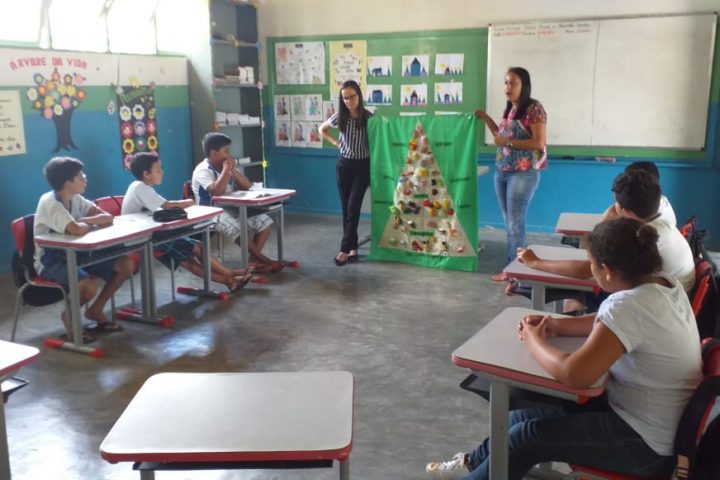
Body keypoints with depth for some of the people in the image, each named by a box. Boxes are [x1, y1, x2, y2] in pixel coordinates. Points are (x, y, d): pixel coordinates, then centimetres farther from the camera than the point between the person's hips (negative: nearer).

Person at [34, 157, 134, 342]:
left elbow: (108, 218, 1)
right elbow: (77, 230, -35)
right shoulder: (49, 202, -21)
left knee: (126, 265, -4)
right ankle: (69, 315, 0)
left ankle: (96, 310, 13)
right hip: (50, 261, -8)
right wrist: (90, 224, -12)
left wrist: (84, 221, -17)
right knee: (89, 286, -35)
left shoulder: (75, 199, 4)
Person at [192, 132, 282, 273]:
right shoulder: (203, 170, -13)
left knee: (264, 221, -5)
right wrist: (226, 170, -20)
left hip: (230, 209, 8)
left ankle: (253, 260, -8)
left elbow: (247, 186, 8)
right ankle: (264, 260, -18)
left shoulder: (227, 166, 10)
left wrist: (233, 170, -7)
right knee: (238, 228, -35)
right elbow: (217, 191, -31)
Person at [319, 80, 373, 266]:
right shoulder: (340, 117, -1)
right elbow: (321, 129, 16)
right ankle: (353, 248, 15)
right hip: (344, 164, 3)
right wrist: (335, 143, 5)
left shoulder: (369, 117, -9)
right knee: (346, 208, 5)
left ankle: (345, 249, -5)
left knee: (353, 207, -8)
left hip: (362, 166, -3)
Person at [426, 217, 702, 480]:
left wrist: (534, 341, -16)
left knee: (527, 436, -4)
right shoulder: (664, 285, -3)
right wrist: (558, 325, -1)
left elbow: (574, 374, -36)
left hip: (647, 441, -9)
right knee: (524, 415, 13)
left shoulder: (630, 305, -32)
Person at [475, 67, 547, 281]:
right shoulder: (509, 108, 14)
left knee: (515, 223, -6)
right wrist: (485, 118, 20)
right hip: (501, 172, 8)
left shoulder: (534, 108, -10)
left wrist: (509, 142, -19)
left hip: (523, 173, -8)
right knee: (509, 223, 10)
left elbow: (539, 143, -17)